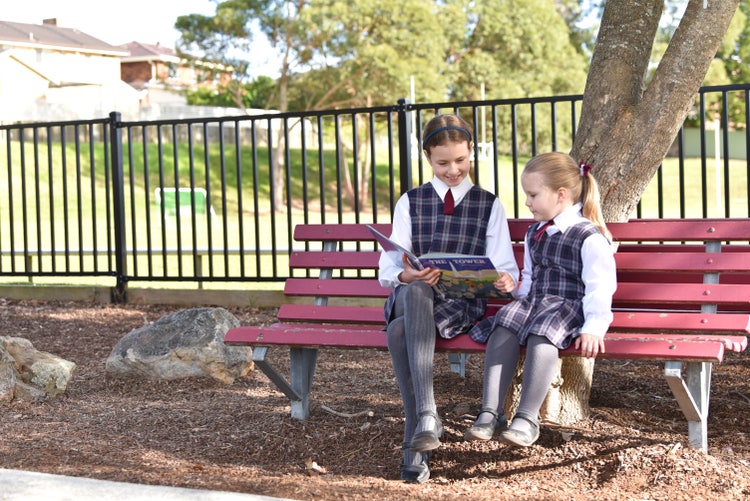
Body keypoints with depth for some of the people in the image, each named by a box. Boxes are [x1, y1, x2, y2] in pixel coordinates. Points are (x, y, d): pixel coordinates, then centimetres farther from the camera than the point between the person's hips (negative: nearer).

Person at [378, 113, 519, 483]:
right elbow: (388, 268, 7)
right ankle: (426, 415, -45)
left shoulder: (489, 205, 15)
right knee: (416, 292, -39)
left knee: (401, 331, -35)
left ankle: (415, 440, -36)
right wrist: (408, 276, -19)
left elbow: (503, 265, 5)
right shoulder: (410, 202, 16)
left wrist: (506, 279, -22)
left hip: (463, 301, -1)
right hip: (410, 295, 2)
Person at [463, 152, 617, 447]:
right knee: (505, 323, -24)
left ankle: (527, 418, -35)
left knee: (542, 331, -36)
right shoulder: (535, 233, 20)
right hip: (533, 302, 7)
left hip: (569, 307, -6)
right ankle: (491, 412, -30)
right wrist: (519, 297, 12)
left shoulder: (589, 236, -6)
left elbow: (600, 287, -12)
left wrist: (594, 328, -22)